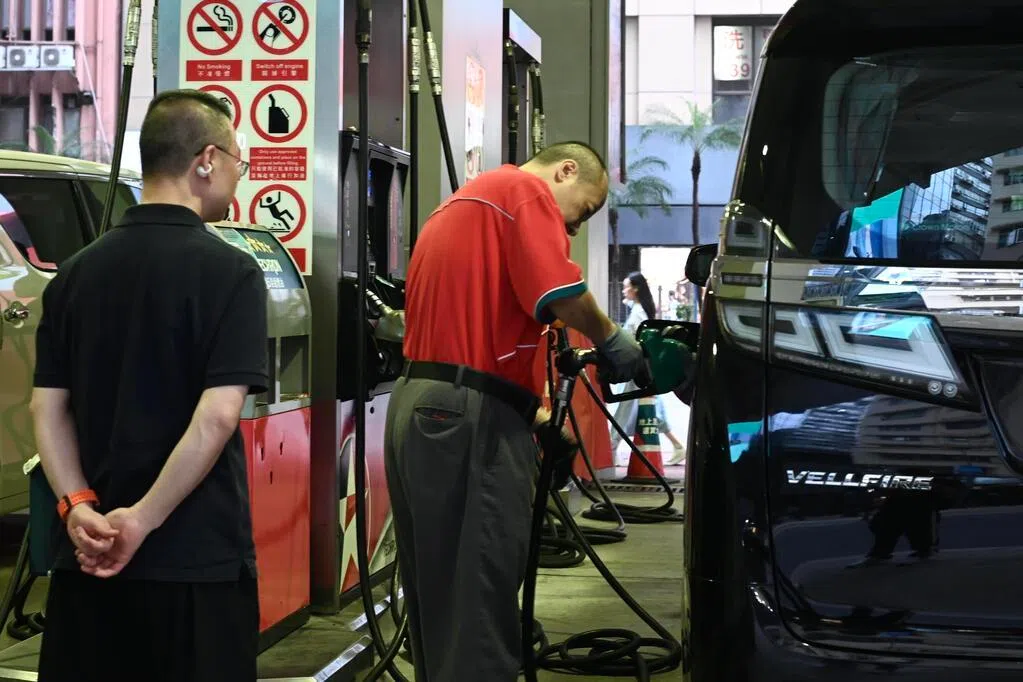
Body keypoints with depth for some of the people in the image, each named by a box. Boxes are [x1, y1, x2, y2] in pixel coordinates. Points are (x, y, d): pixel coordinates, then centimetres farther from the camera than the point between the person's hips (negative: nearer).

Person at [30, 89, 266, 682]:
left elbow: (49, 409, 3)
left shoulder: (75, 274, 7)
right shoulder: (230, 271, -10)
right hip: (197, 559, -5)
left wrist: (79, 506, -4)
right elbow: (218, 415, -18)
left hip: (88, 558, 5)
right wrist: (143, 518, -15)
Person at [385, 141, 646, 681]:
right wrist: (609, 339, 2)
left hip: (417, 410, 10)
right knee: (477, 607, -7)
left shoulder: (461, 204, 27)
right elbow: (559, 293, -17)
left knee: (439, 601, 14)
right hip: (468, 418, -10)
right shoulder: (525, 189, -3)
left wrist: (535, 417, 18)